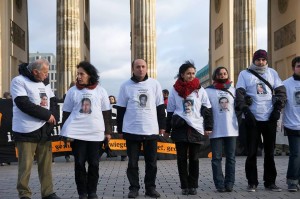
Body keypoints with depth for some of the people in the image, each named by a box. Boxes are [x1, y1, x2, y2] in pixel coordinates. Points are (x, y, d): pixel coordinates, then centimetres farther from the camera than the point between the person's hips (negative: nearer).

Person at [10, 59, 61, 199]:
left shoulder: (43, 83, 16)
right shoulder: (19, 81, -7)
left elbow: (53, 101, 18)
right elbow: (24, 104, -18)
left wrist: (53, 117, -3)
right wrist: (47, 115, -14)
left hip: (44, 130, 6)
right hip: (26, 131, -6)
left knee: (46, 165, 8)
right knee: (25, 166, -2)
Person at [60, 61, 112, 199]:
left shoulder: (100, 91, 5)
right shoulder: (72, 91, 5)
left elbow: (106, 112, 9)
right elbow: (66, 113, 8)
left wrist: (108, 131, 6)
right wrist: (66, 132, 4)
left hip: (96, 133, 0)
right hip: (77, 133, 0)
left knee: (94, 163, 3)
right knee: (79, 163, 1)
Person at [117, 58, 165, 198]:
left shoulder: (155, 84, 4)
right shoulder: (126, 86, 1)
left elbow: (160, 107, 8)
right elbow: (121, 110, 5)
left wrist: (162, 126, 5)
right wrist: (120, 130, 4)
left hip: (151, 130, 1)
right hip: (131, 130, -1)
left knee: (151, 162, 6)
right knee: (133, 162, 5)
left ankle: (150, 188, 17)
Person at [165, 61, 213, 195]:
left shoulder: (200, 89, 5)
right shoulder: (175, 90, 4)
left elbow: (207, 109, 6)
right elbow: (170, 111, 8)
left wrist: (208, 127, 1)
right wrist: (168, 130, 8)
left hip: (196, 128, 0)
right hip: (180, 129, 0)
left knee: (194, 158, 5)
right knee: (182, 158, 2)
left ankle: (193, 185, 13)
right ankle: (184, 186, 9)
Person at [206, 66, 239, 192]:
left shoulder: (233, 90, 13)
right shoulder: (208, 91, 3)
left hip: (231, 129, 3)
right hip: (216, 130, -3)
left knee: (231, 158, 4)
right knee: (217, 158, -1)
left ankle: (229, 183, 9)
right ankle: (220, 184, 2)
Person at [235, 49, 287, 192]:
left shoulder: (272, 73, 13)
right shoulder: (244, 74, 6)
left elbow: (281, 91, 11)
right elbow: (239, 93, -2)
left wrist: (278, 108, -3)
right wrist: (245, 110, -14)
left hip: (270, 118, 2)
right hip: (252, 119, -2)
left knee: (270, 152, 6)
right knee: (251, 152, 0)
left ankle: (270, 182, 14)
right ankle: (252, 182, 9)